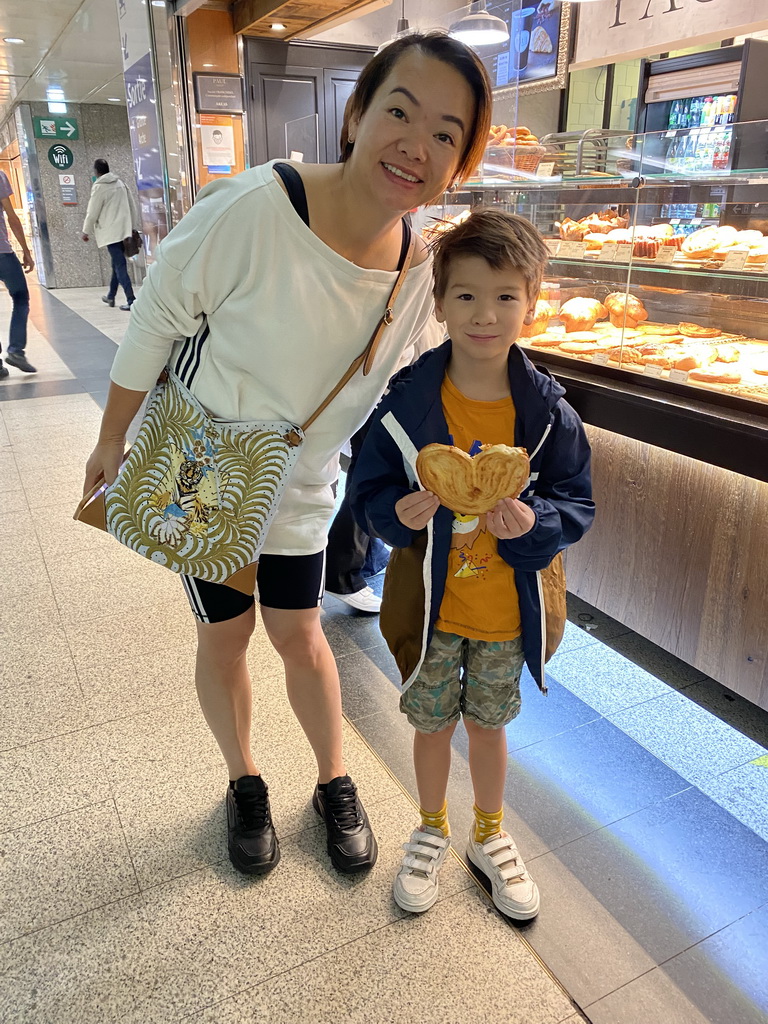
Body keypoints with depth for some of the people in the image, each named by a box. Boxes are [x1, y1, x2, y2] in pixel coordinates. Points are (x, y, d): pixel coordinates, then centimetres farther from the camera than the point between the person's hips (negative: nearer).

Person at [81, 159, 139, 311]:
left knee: (120, 266, -9)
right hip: (124, 230, 7)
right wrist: (134, 226, 18)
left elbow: (92, 212, -6)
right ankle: (111, 296, 28)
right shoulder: (120, 183, 10)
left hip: (111, 232, -7)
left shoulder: (99, 187, -8)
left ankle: (131, 300, -16)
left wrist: (86, 231, 6)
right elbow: (132, 206, 12)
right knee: (117, 263, 17)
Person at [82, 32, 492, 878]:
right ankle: (244, 783, 38)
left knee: (298, 634, 15)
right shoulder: (251, 208, -29)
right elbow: (153, 323, -16)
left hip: (298, 492, 3)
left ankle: (334, 783, 38)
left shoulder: (418, 272, -12)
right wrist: (113, 440, -7)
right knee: (225, 635, 11)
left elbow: (393, 394, 3)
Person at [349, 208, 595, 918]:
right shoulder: (407, 403, -14)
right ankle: (432, 831, 48)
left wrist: (534, 521, -25)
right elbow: (368, 493, -6)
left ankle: (490, 835, 48)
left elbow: (577, 502, -5)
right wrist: (400, 513, -28)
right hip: (429, 603, 0)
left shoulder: (546, 411, -12)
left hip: (508, 610, 1)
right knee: (433, 724, 19)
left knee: (489, 723, 21)